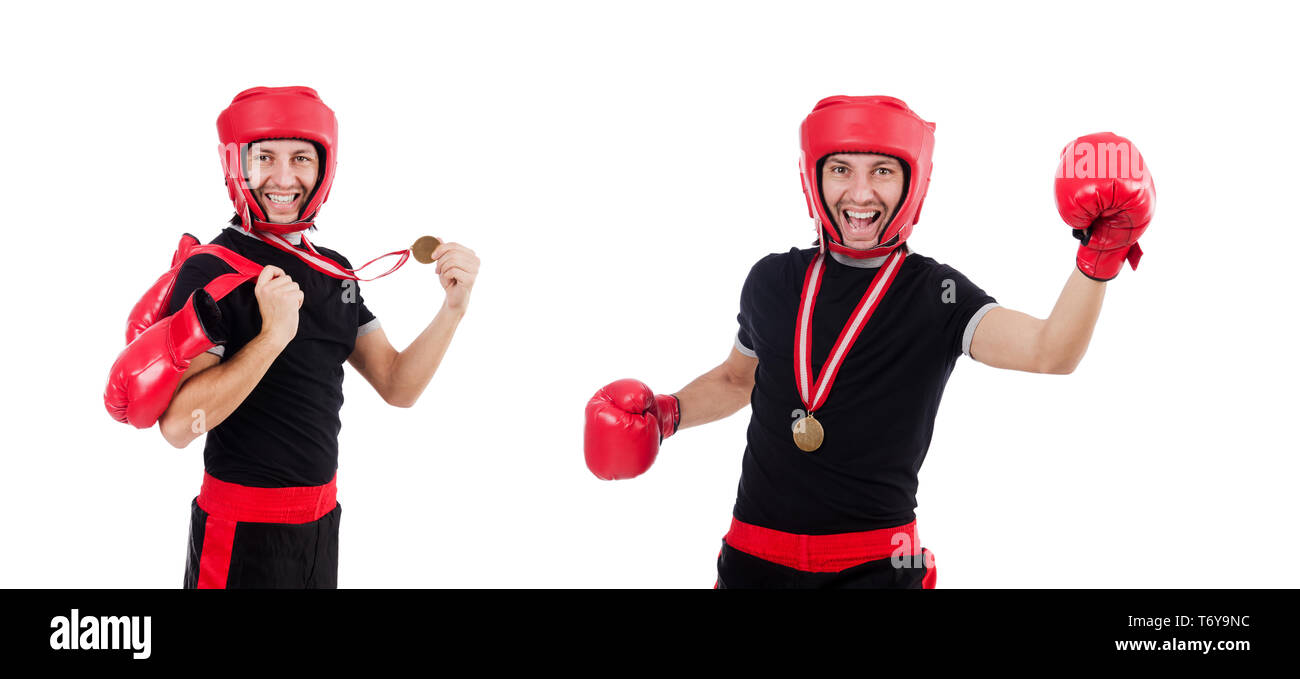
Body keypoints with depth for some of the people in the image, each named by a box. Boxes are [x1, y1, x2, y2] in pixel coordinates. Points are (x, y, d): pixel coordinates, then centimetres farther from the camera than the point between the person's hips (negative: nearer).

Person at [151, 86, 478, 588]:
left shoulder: (336, 272, 8)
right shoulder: (212, 273, -15)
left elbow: (397, 387, 7)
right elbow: (177, 424, -23)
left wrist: (454, 307, -6)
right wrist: (273, 335, -28)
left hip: (323, 520, 7)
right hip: (242, 528, -7)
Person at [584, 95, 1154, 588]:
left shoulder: (937, 295, -4)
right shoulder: (773, 281, 5)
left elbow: (1050, 353, -18)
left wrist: (1098, 258, -31)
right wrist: (669, 412, 5)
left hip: (874, 564, -3)